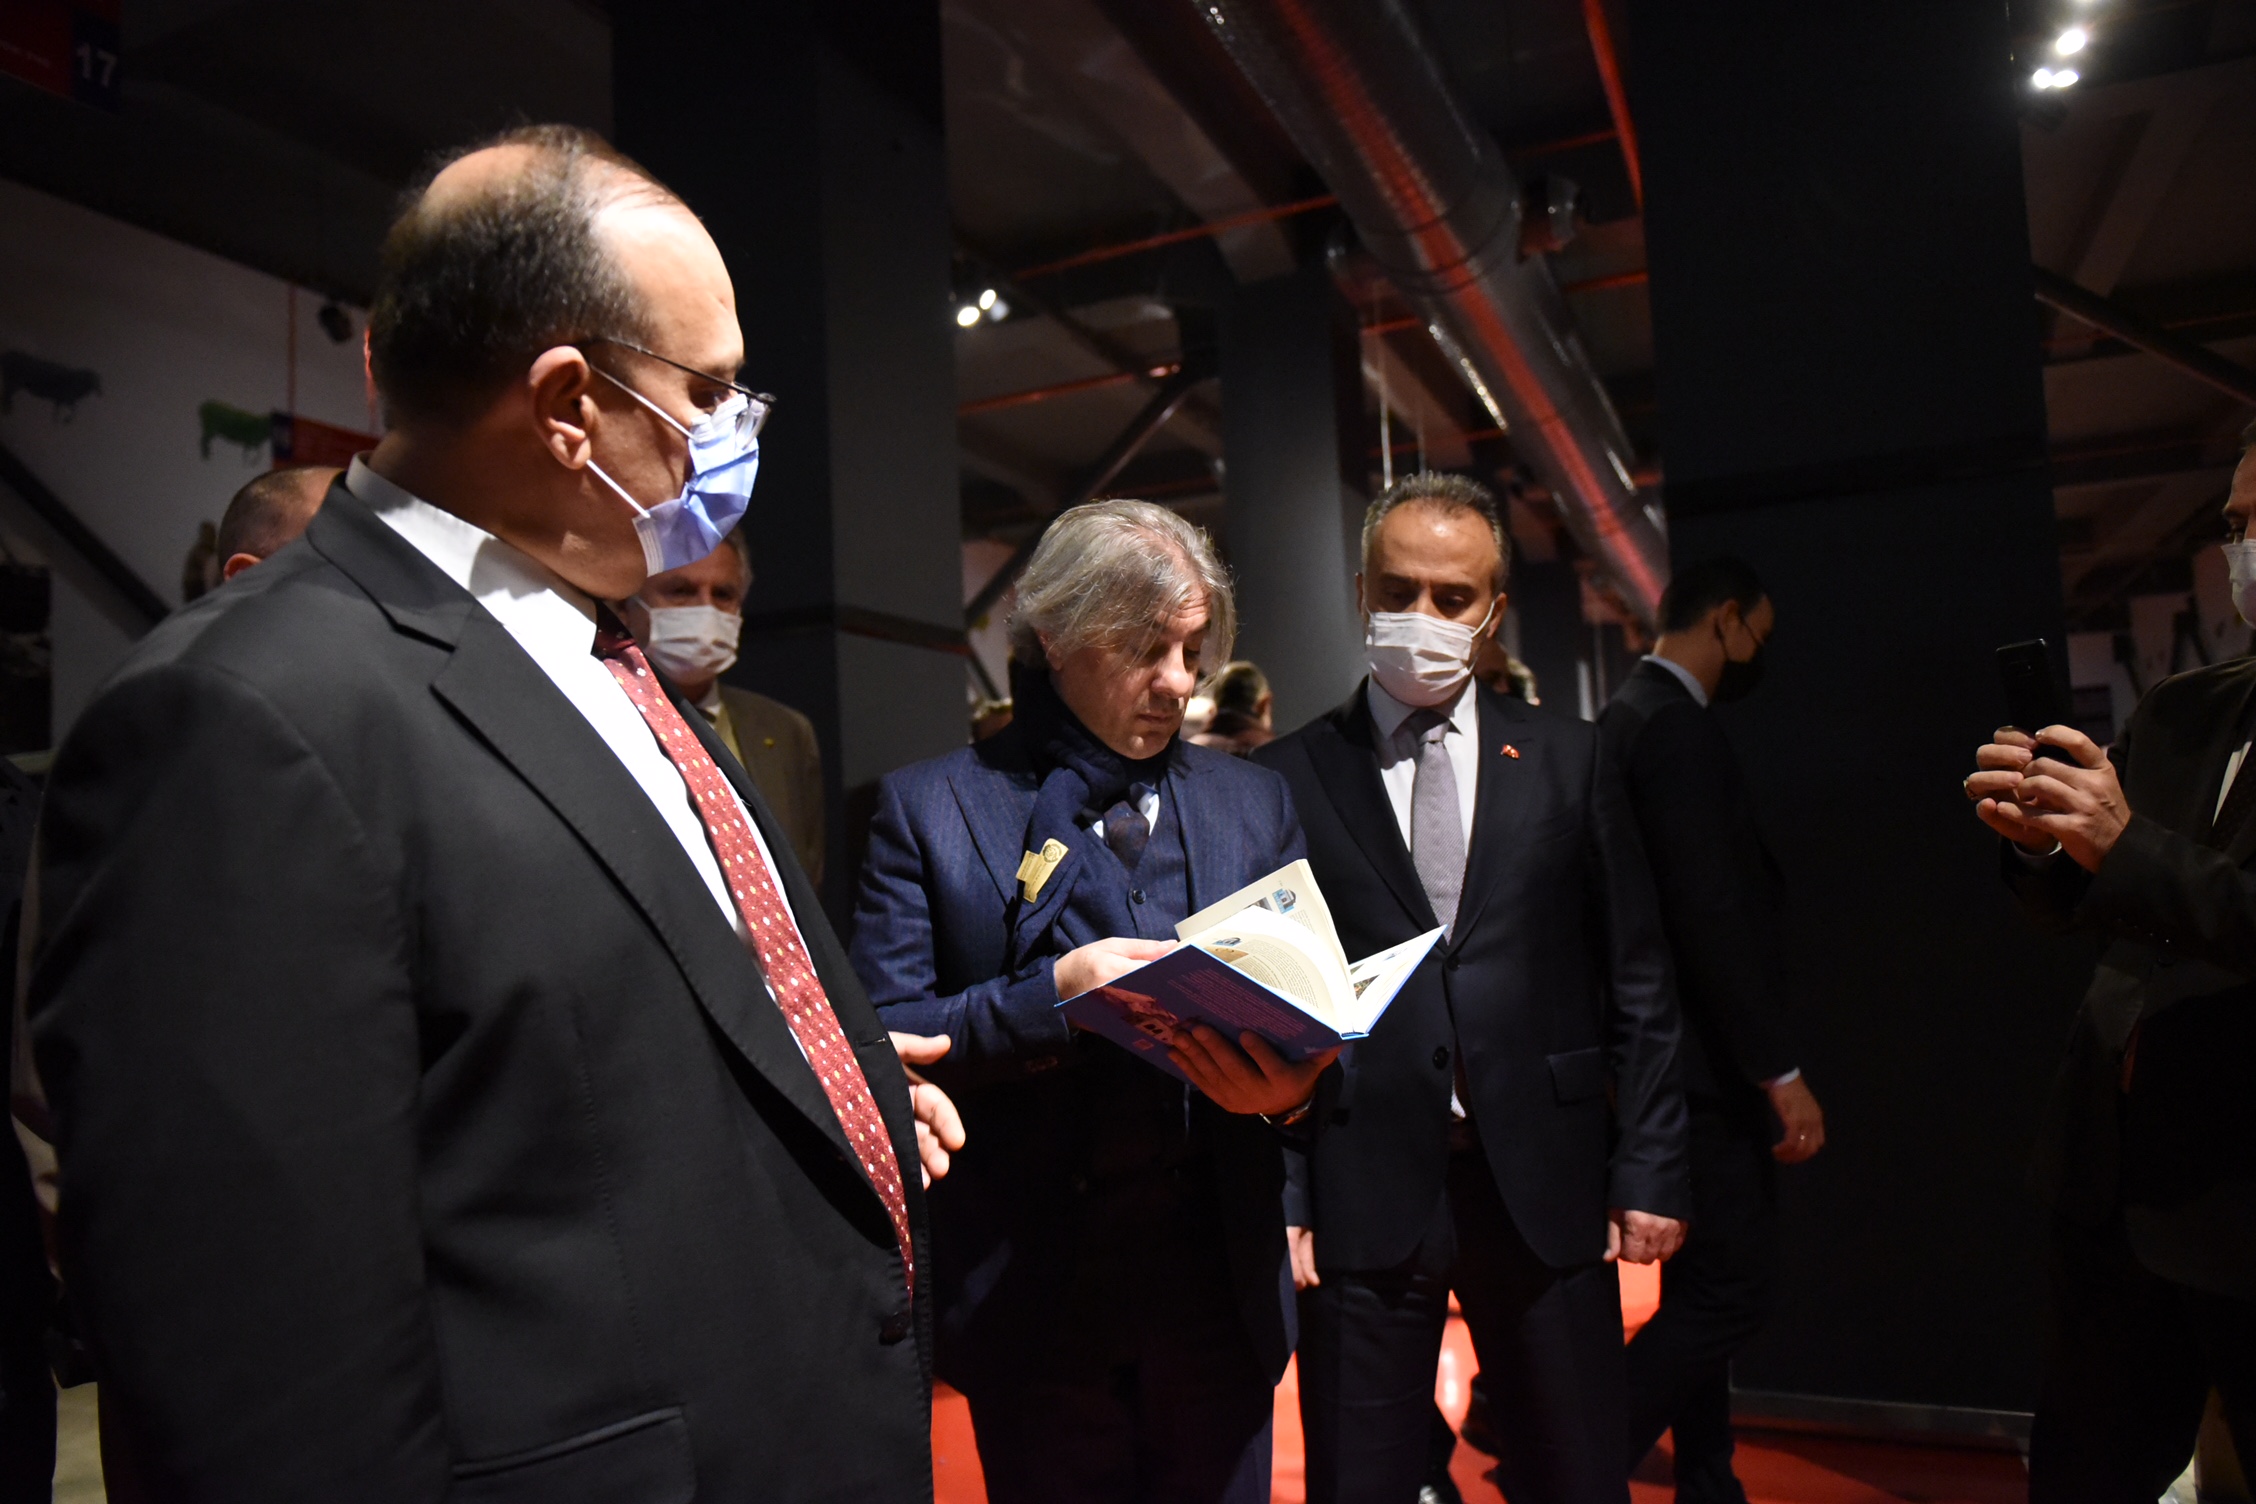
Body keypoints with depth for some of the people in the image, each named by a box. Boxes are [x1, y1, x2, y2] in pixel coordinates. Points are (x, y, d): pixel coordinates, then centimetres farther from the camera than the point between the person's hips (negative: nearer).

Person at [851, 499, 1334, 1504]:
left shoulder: (1255, 804, 7)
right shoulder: (930, 808, -3)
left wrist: (1292, 1085, -15)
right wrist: (1049, 998, -23)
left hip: (1220, 1283, 3)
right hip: (1031, 1296, -2)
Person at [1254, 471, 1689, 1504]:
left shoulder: (1568, 763, 7)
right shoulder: (1286, 780, 1)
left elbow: (1635, 983, 8)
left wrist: (1650, 1168, 3)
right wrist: (1275, 1195, -4)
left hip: (1543, 1183, 2)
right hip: (1361, 1191, -1)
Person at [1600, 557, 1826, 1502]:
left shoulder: (1629, 716, 14)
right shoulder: (1677, 727, -17)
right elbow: (1712, 915, -23)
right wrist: (1781, 1073, -20)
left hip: (1670, 1059, 11)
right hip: (1702, 1063, -11)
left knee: (1705, 1291, 18)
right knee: (1728, 1293, -4)